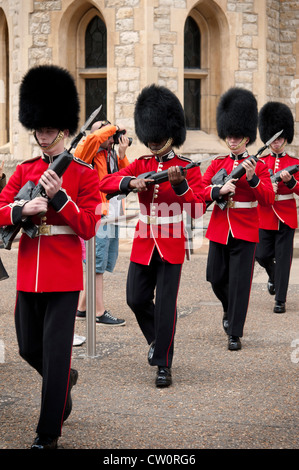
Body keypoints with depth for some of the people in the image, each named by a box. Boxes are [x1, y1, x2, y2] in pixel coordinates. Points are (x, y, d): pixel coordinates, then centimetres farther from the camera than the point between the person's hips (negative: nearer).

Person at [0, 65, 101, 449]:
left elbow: (88, 228, -8)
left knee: (56, 351, -4)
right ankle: (64, 381, 46)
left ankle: (48, 434, 5)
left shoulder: (84, 174, -2)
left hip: (64, 276, -4)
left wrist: (58, 196, -19)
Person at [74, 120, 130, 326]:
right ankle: (100, 313, 0)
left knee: (106, 263, 13)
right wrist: (112, 128, -11)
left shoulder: (111, 155, 17)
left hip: (111, 216, 9)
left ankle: (82, 308, 22)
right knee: (98, 265, -5)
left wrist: (122, 155, 0)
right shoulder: (88, 153, -6)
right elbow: (94, 138, -28)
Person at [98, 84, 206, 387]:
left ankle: (163, 364, 3)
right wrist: (130, 182, -23)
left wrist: (179, 184, -29)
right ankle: (157, 339, 34)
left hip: (171, 246, -4)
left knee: (166, 305, -5)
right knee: (136, 299, 6)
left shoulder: (187, 168, -3)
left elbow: (198, 209, -13)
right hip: (143, 243, 4)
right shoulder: (140, 166, 7)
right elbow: (105, 184, -4)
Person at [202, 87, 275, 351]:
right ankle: (230, 309, 39)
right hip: (219, 228, 3)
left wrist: (252, 178, -26)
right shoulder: (217, 164, 8)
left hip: (245, 231, -3)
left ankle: (235, 334, 2)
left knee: (239, 282, -5)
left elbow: (268, 199, -10)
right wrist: (220, 191, -20)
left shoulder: (258, 166, 0)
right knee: (216, 278, 9)